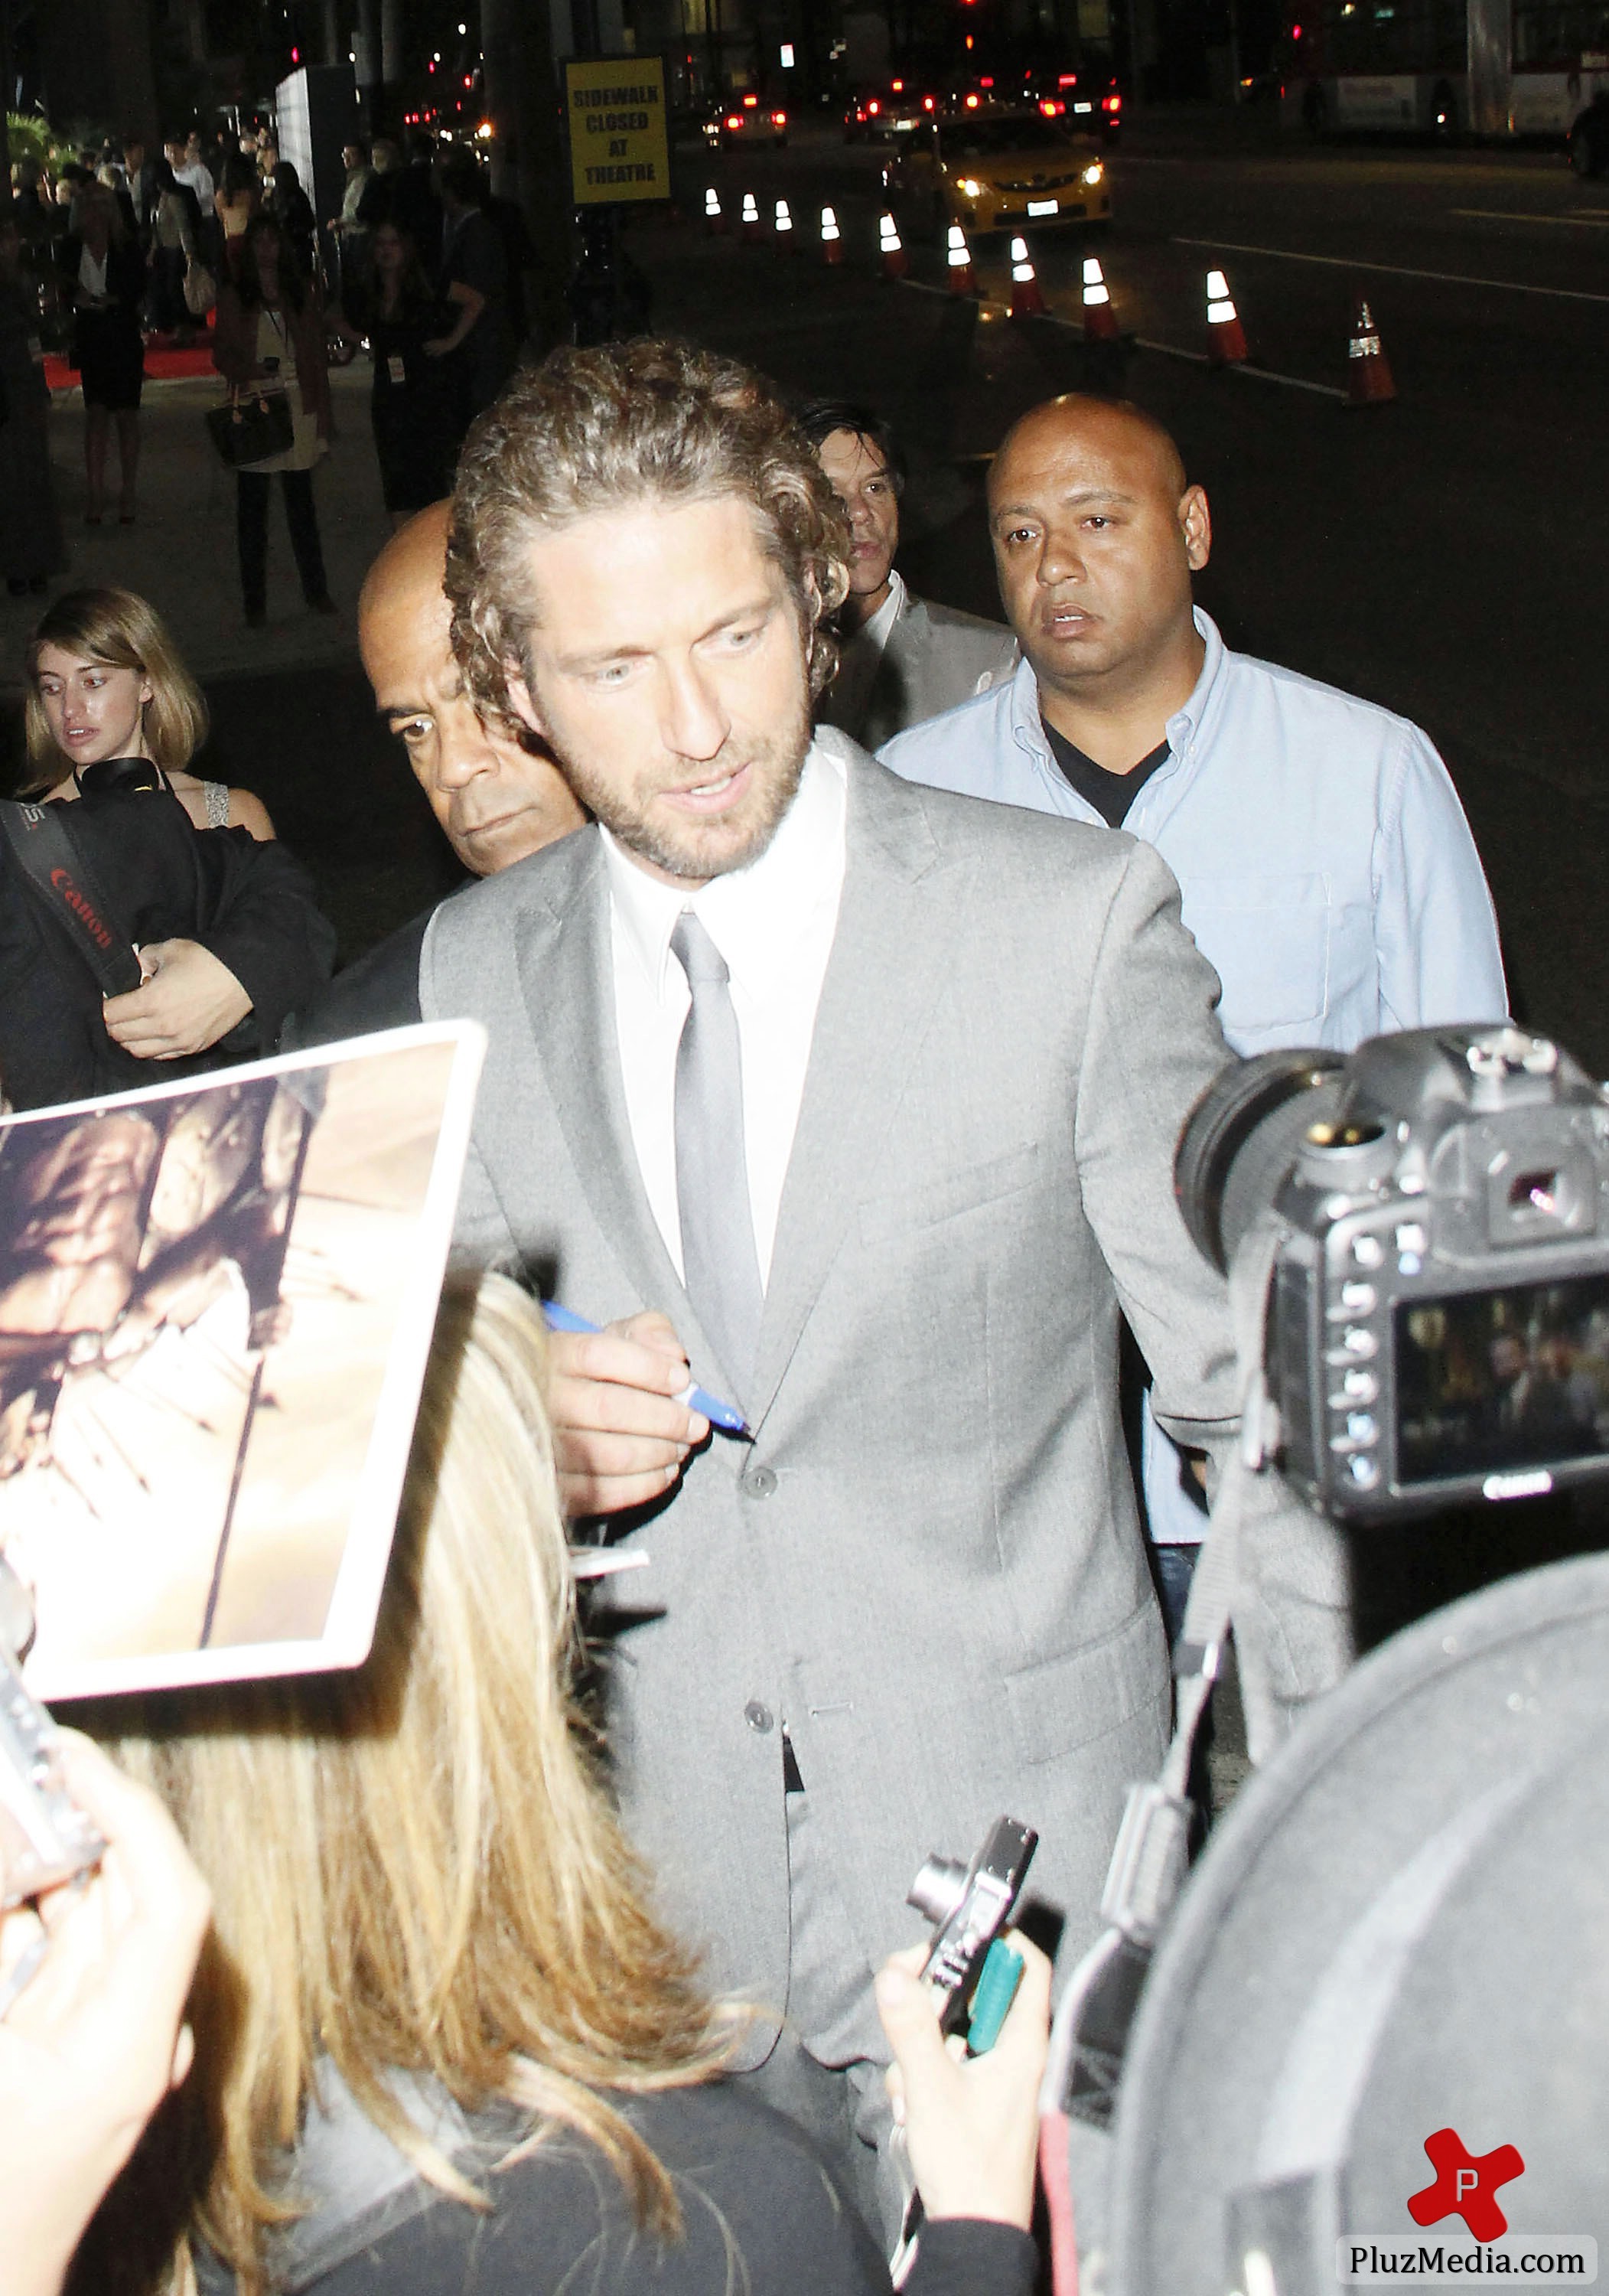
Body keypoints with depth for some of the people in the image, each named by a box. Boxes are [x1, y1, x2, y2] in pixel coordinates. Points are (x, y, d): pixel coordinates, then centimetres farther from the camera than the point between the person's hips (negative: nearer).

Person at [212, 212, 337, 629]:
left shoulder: (300, 290, 9)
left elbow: (316, 352, 8)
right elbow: (222, 354, 3)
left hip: (297, 404, 1)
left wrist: (322, 415, 2)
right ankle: (255, 602, 5)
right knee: (252, 507, 1)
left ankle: (316, 590, 17)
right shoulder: (234, 293, 4)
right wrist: (256, 372, -17)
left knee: (301, 501, 6)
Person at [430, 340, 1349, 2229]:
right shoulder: (474, 972, 0)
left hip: (1018, 1876, -3)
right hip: (665, 1895, 3)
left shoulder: (1073, 922, -12)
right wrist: (529, 1433, -13)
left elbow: (1258, 1397, -7)